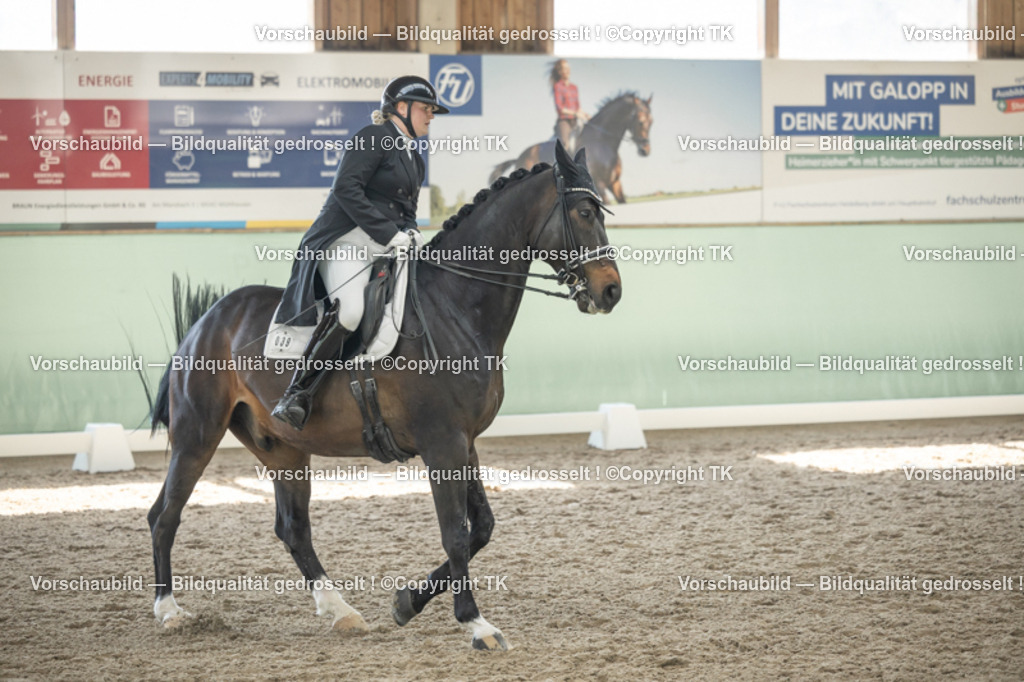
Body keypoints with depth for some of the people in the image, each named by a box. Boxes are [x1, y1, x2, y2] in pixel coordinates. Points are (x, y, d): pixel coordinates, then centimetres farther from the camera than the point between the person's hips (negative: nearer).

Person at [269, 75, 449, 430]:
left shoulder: (413, 159, 24)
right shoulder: (373, 139, -3)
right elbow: (346, 189, -15)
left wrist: (411, 234, 2)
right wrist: (389, 233, -18)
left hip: (386, 251, 10)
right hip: (347, 243, -9)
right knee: (349, 311, -32)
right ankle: (297, 394, -27)